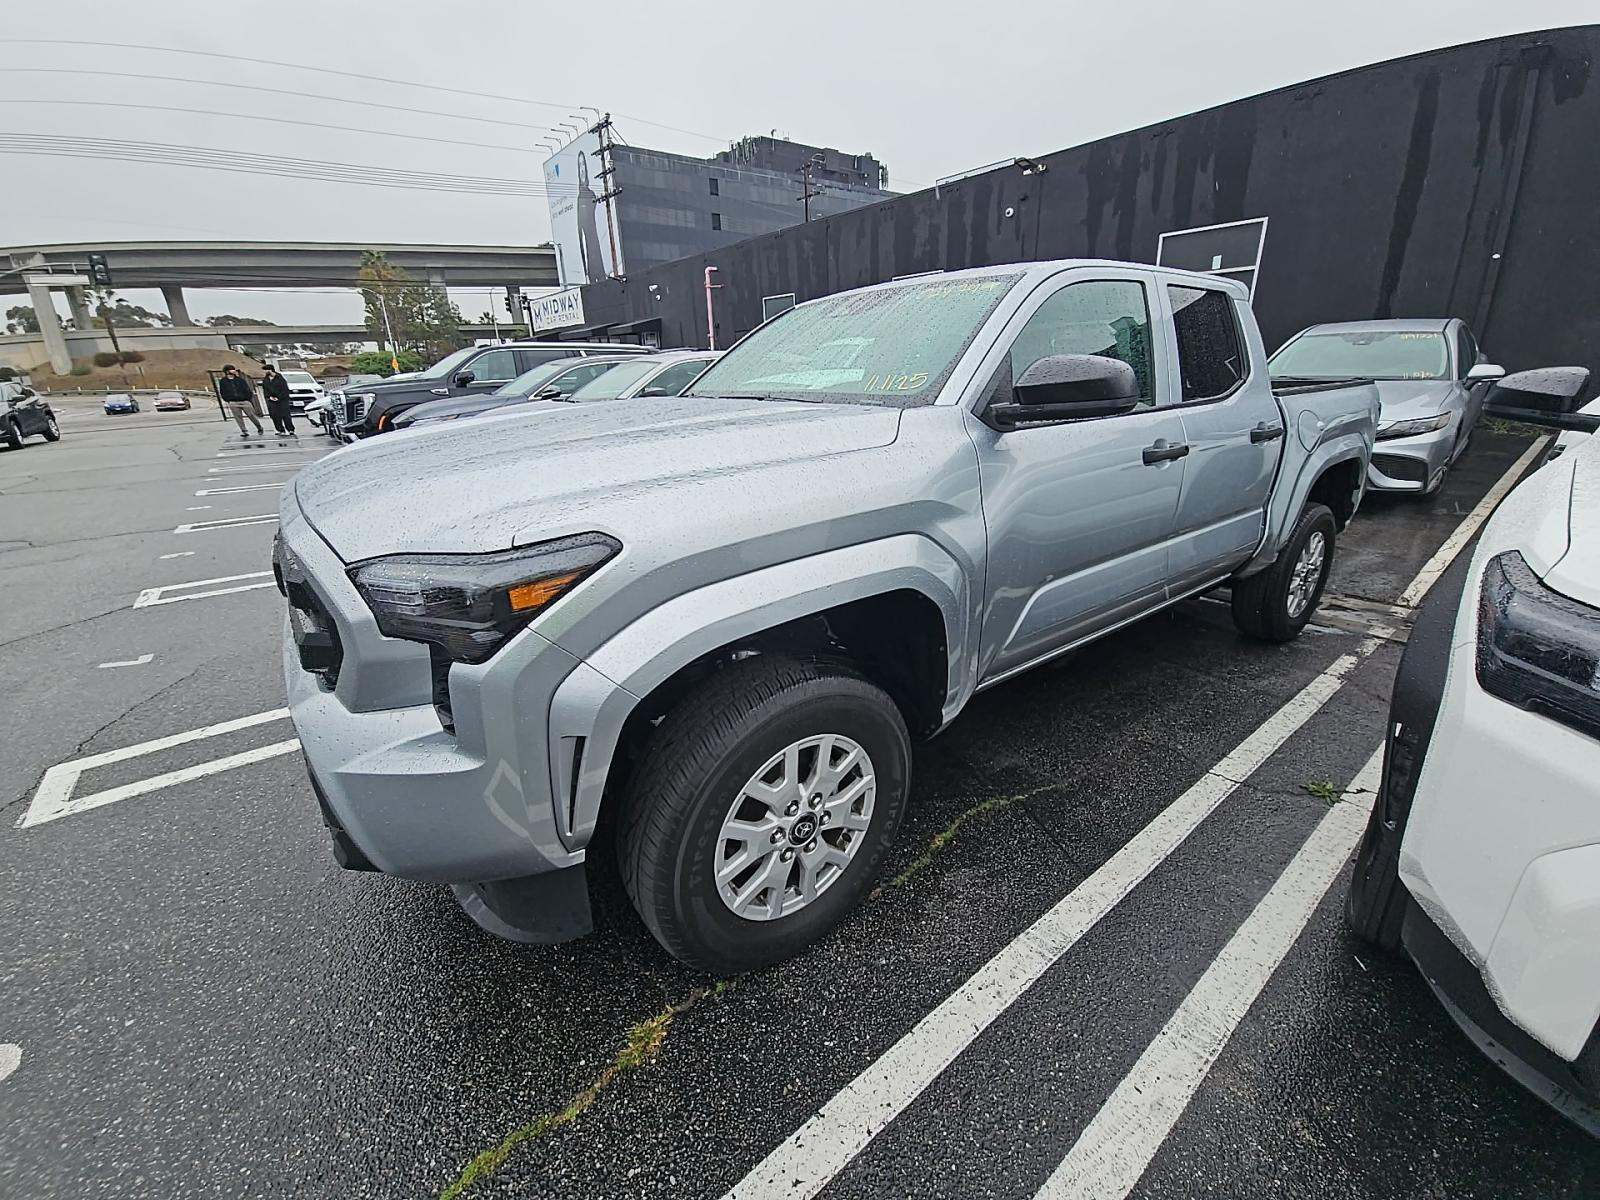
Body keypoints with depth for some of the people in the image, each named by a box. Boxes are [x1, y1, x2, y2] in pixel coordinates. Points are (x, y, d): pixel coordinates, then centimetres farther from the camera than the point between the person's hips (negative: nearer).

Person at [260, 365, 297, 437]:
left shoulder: (280, 378, -3)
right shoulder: (265, 380, 12)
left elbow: (285, 390, -6)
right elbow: (265, 390, 17)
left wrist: (278, 397, -13)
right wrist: (269, 396, -2)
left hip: (282, 400, -5)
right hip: (271, 401, 5)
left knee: (286, 416, -8)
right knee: (275, 417, -2)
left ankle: (291, 431, -2)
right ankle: (281, 431, 3)